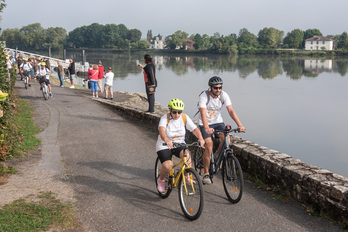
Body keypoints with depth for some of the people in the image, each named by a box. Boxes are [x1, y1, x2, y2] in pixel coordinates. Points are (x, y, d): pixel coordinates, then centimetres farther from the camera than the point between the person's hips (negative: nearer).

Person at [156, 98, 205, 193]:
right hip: (164, 146, -2)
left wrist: (200, 138, -36)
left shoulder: (184, 118, -6)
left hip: (179, 145, 2)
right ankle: (161, 180, 10)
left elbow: (195, 129, -15)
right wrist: (166, 140, -56)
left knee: (187, 154, -32)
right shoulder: (165, 118, -16)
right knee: (167, 166, -23)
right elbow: (161, 130, -35)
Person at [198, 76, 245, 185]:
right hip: (205, 124, -3)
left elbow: (231, 110, -19)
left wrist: (239, 125, -33)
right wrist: (207, 128, -52)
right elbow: (203, 113, -35)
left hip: (218, 122, 3)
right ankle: (206, 174, -5)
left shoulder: (224, 95, -13)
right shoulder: (204, 96, -23)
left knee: (226, 139, -22)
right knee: (209, 146, -18)